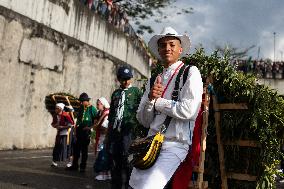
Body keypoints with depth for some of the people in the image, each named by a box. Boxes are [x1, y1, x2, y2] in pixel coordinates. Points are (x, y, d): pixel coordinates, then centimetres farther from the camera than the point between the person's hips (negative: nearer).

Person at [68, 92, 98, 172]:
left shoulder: (92, 108, -8)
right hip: (79, 130, 6)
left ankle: (83, 166, 12)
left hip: (86, 131, -6)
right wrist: (77, 125, 7)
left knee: (84, 149, 3)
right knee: (76, 148, 8)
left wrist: (90, 127, -14)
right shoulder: (81, 108, 11)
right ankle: (74, 165, 19)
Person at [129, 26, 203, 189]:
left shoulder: (190, 72, -1)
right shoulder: (153, 79, 15)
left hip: (175, 144, -5)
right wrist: (150, 98, -8)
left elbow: (189, 110, -15)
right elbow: (144, 121, 11)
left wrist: (157, 102, -3)